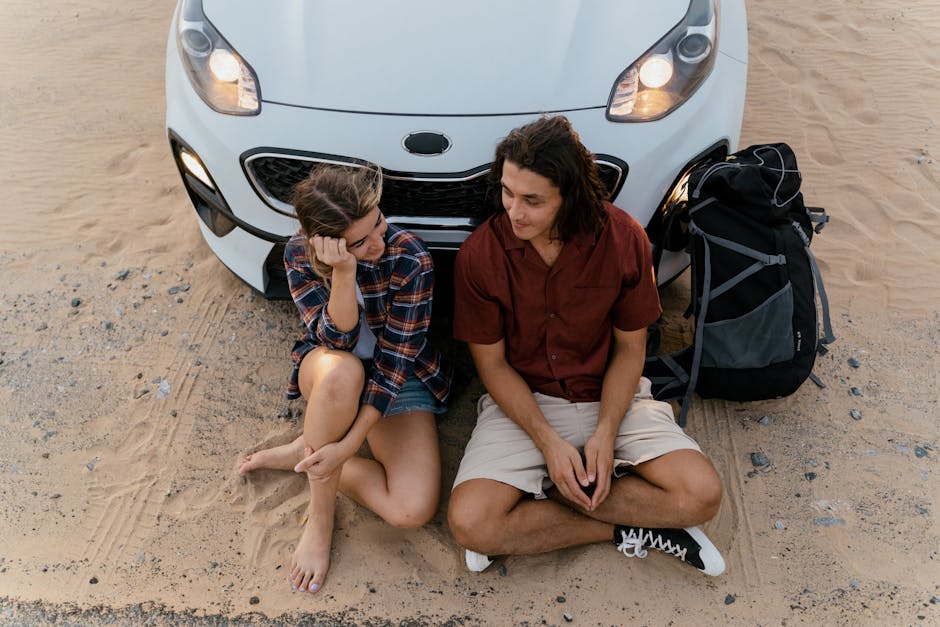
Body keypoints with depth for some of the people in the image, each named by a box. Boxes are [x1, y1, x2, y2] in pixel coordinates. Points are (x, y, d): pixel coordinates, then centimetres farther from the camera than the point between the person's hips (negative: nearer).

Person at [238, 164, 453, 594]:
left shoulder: (411, 261, -25)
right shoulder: (299, 254, -16)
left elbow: (394, 363, -23)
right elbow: (338, 341, -24)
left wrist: (348, 445, -29)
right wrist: (344, 272, -40)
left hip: (398, 380, -1)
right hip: (329, 374, 1)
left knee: (414, 509, -23)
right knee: (343, 370, -41)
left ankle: (304, 454, -1)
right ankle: (320, 520, -19)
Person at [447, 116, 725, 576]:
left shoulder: (622, 239, -12)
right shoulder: (480, 253, -14)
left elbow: (630, 348, -2)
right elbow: (492, 363, -7)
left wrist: (606, 432, -16)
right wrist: (548, 441, -18)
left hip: (610, 397, 1)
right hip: (521, 401, 0)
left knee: (701, 494, -19)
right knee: (469, 522, -23)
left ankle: (542, 495, -7)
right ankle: (623, 529, -6)